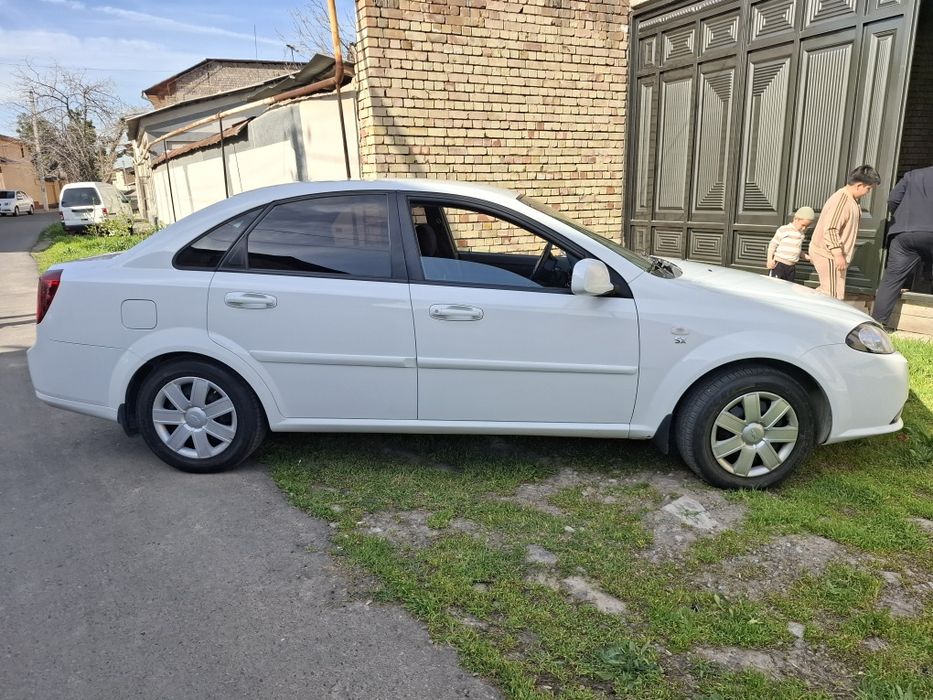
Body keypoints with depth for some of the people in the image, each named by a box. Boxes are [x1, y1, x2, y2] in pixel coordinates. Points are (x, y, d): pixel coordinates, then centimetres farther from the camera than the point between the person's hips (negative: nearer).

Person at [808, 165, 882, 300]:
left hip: (833, 254, 11)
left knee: (825, 292, 16)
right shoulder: (841, 200, -19)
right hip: (829, 255, -11)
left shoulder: (850, 200, 13)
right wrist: (838, 254, -25)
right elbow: (830, 229, -25)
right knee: (834, 296, -8)